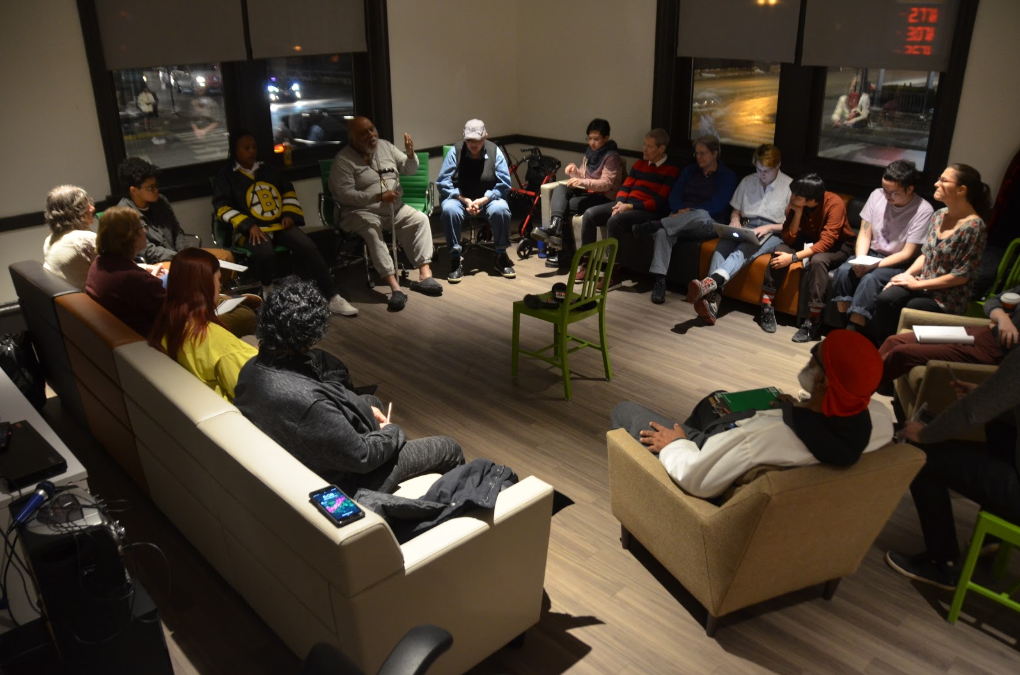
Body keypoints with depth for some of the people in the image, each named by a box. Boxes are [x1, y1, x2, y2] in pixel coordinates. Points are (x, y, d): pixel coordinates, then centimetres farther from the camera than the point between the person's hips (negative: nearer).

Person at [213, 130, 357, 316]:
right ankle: (268, 292, -6)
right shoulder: (226, 175, 4)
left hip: (280, 225, 4)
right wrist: (248, 225, -18)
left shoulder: (268, 169, 18)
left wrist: (289, 214, 6)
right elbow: (222, 207, -4)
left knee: (307, 246, -25)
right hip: (252, 230, -4)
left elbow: (288, 191, 26)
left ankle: (333, 299, -26)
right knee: (264, 252, -39)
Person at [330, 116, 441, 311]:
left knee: (420, 219, -20)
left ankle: (424, 274, -27)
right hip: (362, 212, -5)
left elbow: (410, 170, 11)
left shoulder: (385, 146, 8)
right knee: (371, 229, -36)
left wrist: (411, 154, -12)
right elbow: (345, 195, -16)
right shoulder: (343, 160, -8)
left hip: (396, 208, 5)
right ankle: (394, 286, -44)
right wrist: (378, 197, -23)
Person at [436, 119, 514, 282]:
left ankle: (501, 256, -13)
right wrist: (465, 200, -21)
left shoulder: (494, 151, -6)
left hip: (488, 199, 0)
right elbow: (443, 183, -10)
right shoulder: (455, 151, -8)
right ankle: (455, 260, -24)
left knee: (501, 210, -32)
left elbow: (504, 184, -9)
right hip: (459, 199, 0)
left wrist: (482, 200, -22)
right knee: (449, 210, -34)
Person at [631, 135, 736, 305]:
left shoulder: (727, 175, 7)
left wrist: (690, 211, -16)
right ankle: (660, 281, -44)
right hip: (679, 220, 3)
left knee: (700, 215, -42)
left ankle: (655, 225, -33)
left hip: (708, 225, -3)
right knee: (663, 232, -35)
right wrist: (679, 210, -12)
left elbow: (718, 204, -7)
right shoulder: (689, 170, 20)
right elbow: (675, 194, 10)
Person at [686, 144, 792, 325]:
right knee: (721, 248, -33)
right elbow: (735, 211, 23)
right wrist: (735, 220, -2)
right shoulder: (747, 181, 17)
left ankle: (709, 283, -65)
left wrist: (767, 228, -13)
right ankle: (713, 299, -52)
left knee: (743, 251, -38)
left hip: (772, 233, -4)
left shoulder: (790, 186, 4)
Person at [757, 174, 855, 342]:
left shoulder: (835, 204, -29)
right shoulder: (795, 204, -16)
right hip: (809, 239, 4)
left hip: (837, 245, -4)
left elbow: (826, 242, -34)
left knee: (818, 260, -36)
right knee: (780, 250, -23)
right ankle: (767, 306, -15)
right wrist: (798, 212, -30)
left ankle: (813, 321, -27)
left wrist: (793, 257, -38)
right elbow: (788, 239, -18)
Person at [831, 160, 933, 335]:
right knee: (843, 271, -25)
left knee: (870, 279, -33)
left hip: (898, 263, -4)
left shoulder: (923, 211, -17)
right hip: (871, 253, 4)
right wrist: (860, 261, -18)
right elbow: (864, 234, 0)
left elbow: (907, 254, -16)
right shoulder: (877, 196, -3)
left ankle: (852, 332, -31)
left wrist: (874, 266, -26)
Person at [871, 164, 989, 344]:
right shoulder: (939, 215, 5)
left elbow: (961, 275, -18)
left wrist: (918, 284, -15)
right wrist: (907, 275, -3)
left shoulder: (974, 227, -18)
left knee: (903, 315, -25)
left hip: (949, 296, -6)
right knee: (884, 299, -20)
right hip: (923, 283, 6)